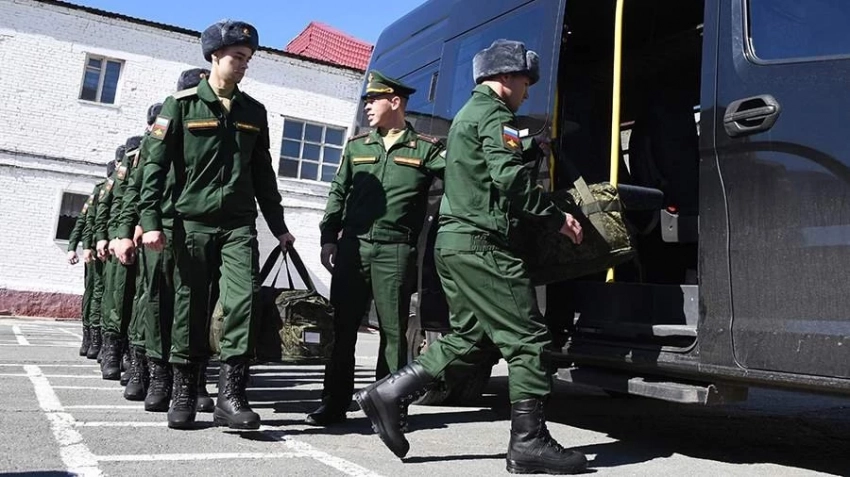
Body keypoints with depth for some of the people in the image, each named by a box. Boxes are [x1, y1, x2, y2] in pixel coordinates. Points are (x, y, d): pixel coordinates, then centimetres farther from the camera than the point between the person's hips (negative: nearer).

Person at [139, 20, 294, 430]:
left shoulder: (254, 111, 13)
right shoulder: (183, 104, 2)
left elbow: (263, 172, 17)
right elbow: (155, 163, -2)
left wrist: (278, 225, 15)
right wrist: (150, 220, -11)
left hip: (239, 223, 2)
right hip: (192, 222, -2)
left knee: (243, 300, -13)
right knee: (190, 308, 4)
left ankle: (230, 394, -8)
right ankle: (184, 393, 18)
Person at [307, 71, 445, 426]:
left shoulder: (425, 148, 6)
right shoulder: (357, 145, 17)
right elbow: (338, 194, 15)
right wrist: (328, 239, 7)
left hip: (395, 251, -3)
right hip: (352, 247, 4)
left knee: (393, 331, 1)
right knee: (342, 328, 6)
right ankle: (334, 404, 16)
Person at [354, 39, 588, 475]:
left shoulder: (467, 114, 26)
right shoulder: (494, 114, -6)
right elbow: (510, 177, -20)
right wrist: (556, 217, -11)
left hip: (454, 239, 10)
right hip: (481, 243, -10)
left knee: (467, 337, 14)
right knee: (527, 338, -4)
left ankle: (389, 394, 9)